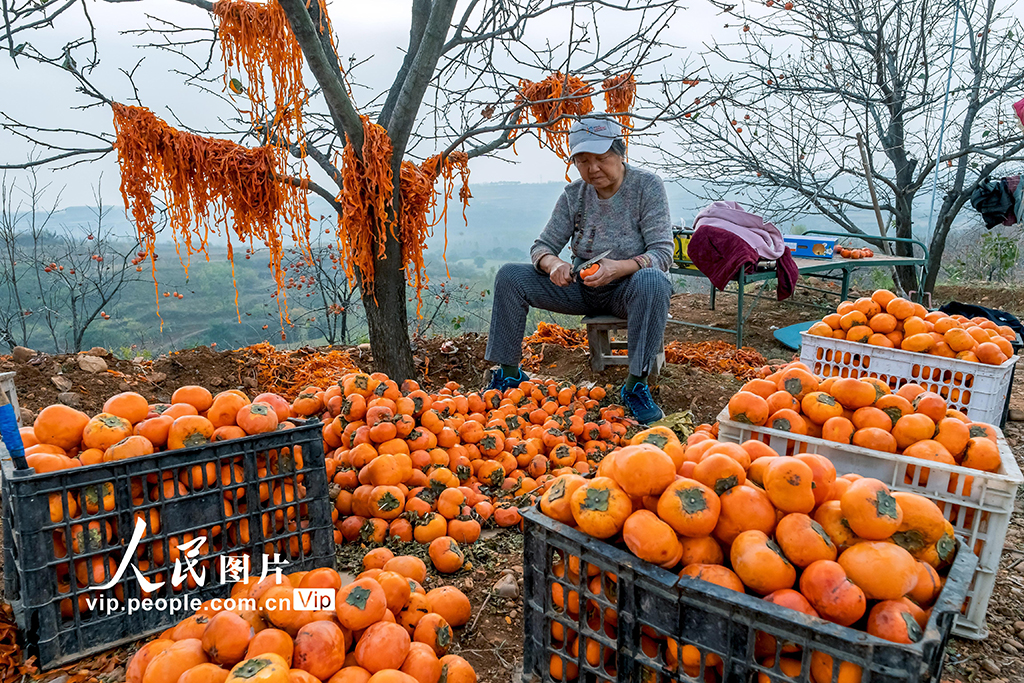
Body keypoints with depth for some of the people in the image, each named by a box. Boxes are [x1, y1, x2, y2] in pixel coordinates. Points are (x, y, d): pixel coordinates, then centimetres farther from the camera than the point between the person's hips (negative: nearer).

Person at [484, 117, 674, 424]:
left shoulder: (647, 186, -9)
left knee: (653, 280, -39)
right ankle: (509, 373, -4)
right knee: (510, 276, -12)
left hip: (627, 289, -3)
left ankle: (636, 384, -27)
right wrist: (553, 264, -26)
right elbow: (543, 245, 0)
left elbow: (663, 251, -16)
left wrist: (619, 267, -36)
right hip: (582, 289, 4)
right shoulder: (573, 195, 2)